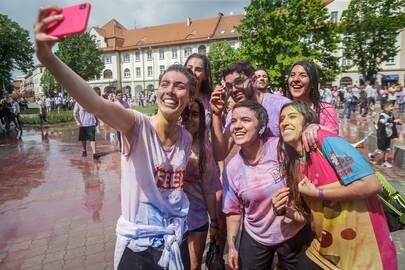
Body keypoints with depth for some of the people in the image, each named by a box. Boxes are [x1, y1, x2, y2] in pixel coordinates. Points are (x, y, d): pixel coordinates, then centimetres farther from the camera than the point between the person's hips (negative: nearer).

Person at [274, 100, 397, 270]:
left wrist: (318, 193, -20)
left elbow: (372, 185, -26)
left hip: (363, 252, -6)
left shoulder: (325, 140, -18)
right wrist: (286, 209, -7)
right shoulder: (294, 164, 3)